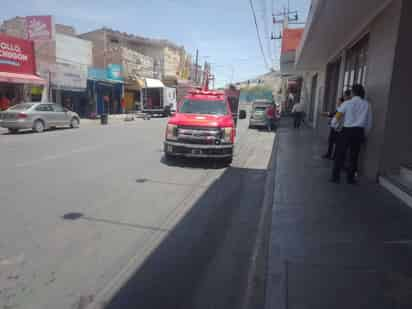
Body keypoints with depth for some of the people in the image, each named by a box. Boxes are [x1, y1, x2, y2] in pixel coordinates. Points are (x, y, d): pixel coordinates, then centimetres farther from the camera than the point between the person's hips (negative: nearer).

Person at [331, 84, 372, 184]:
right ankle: (350, 178, 17)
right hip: (359, 131, 3)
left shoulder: (347, 103, -4)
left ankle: (335, 177, 7)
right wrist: (364, 133, 16)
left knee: (340, 154, 5)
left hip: (347, 130, -2)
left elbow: (337, 117, -9)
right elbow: (369, 122, 4)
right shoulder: (367, 105, 3)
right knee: (354, 155, 10)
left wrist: (333, 123, 11)